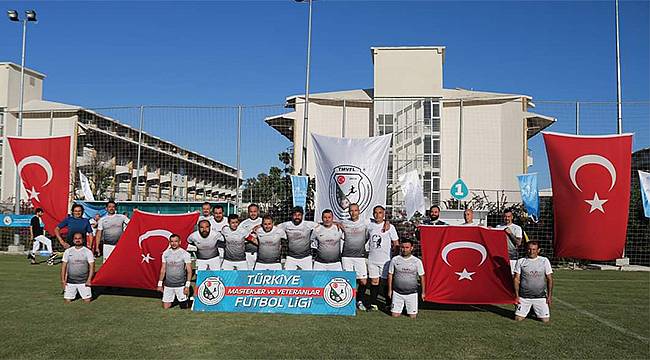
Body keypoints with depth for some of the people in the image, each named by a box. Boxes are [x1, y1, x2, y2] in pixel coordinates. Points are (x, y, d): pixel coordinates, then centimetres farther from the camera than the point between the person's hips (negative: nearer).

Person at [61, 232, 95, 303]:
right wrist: (63, 280, 2)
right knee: (67, 301, -2)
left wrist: (89, 280, -11)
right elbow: (64, 266, 8)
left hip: (83, 281, -2)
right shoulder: (68, 251, 4)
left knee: (87, 301, -6)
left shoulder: (88, 251, -2)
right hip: (70, 281, 2)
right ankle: (74, 293, 28)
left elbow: (92, 267, -3)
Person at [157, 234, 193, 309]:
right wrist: (160, 284, 8)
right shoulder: (166, 253, 4)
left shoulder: (185, 254, -7)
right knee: (165, 307, 6)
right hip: (168, 285, 3)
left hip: (181, 285, -3)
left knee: (184, 307, 2)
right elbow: (163, 270, 11)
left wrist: (187, 286, -13)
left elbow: (189, 271, -7)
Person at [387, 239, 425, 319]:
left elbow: (421, 277, 4)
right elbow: (390, 275, 5)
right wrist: (390, 290, 5)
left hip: (412, 293, 0)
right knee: (395, 315, 0)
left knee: (412, 316, 1)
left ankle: (410, 309, 34)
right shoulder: (395, 260, -4)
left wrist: (423, 292, 6)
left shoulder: (417, 261, -6)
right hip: (397, 293, 1)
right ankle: (400, 308, 32)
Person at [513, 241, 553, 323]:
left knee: (545, 320, -5)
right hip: (524, 297, 0)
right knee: (518, 318, -5)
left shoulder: (544, 261, 4)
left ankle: (536, 311, 27)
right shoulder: (520, 261, 2)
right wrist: (517, 295, -5)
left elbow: (549, 279, 6)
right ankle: (528, 310, 27)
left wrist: (550, 296, 0)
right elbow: (516, 279, 2)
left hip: (541, 297, 0)